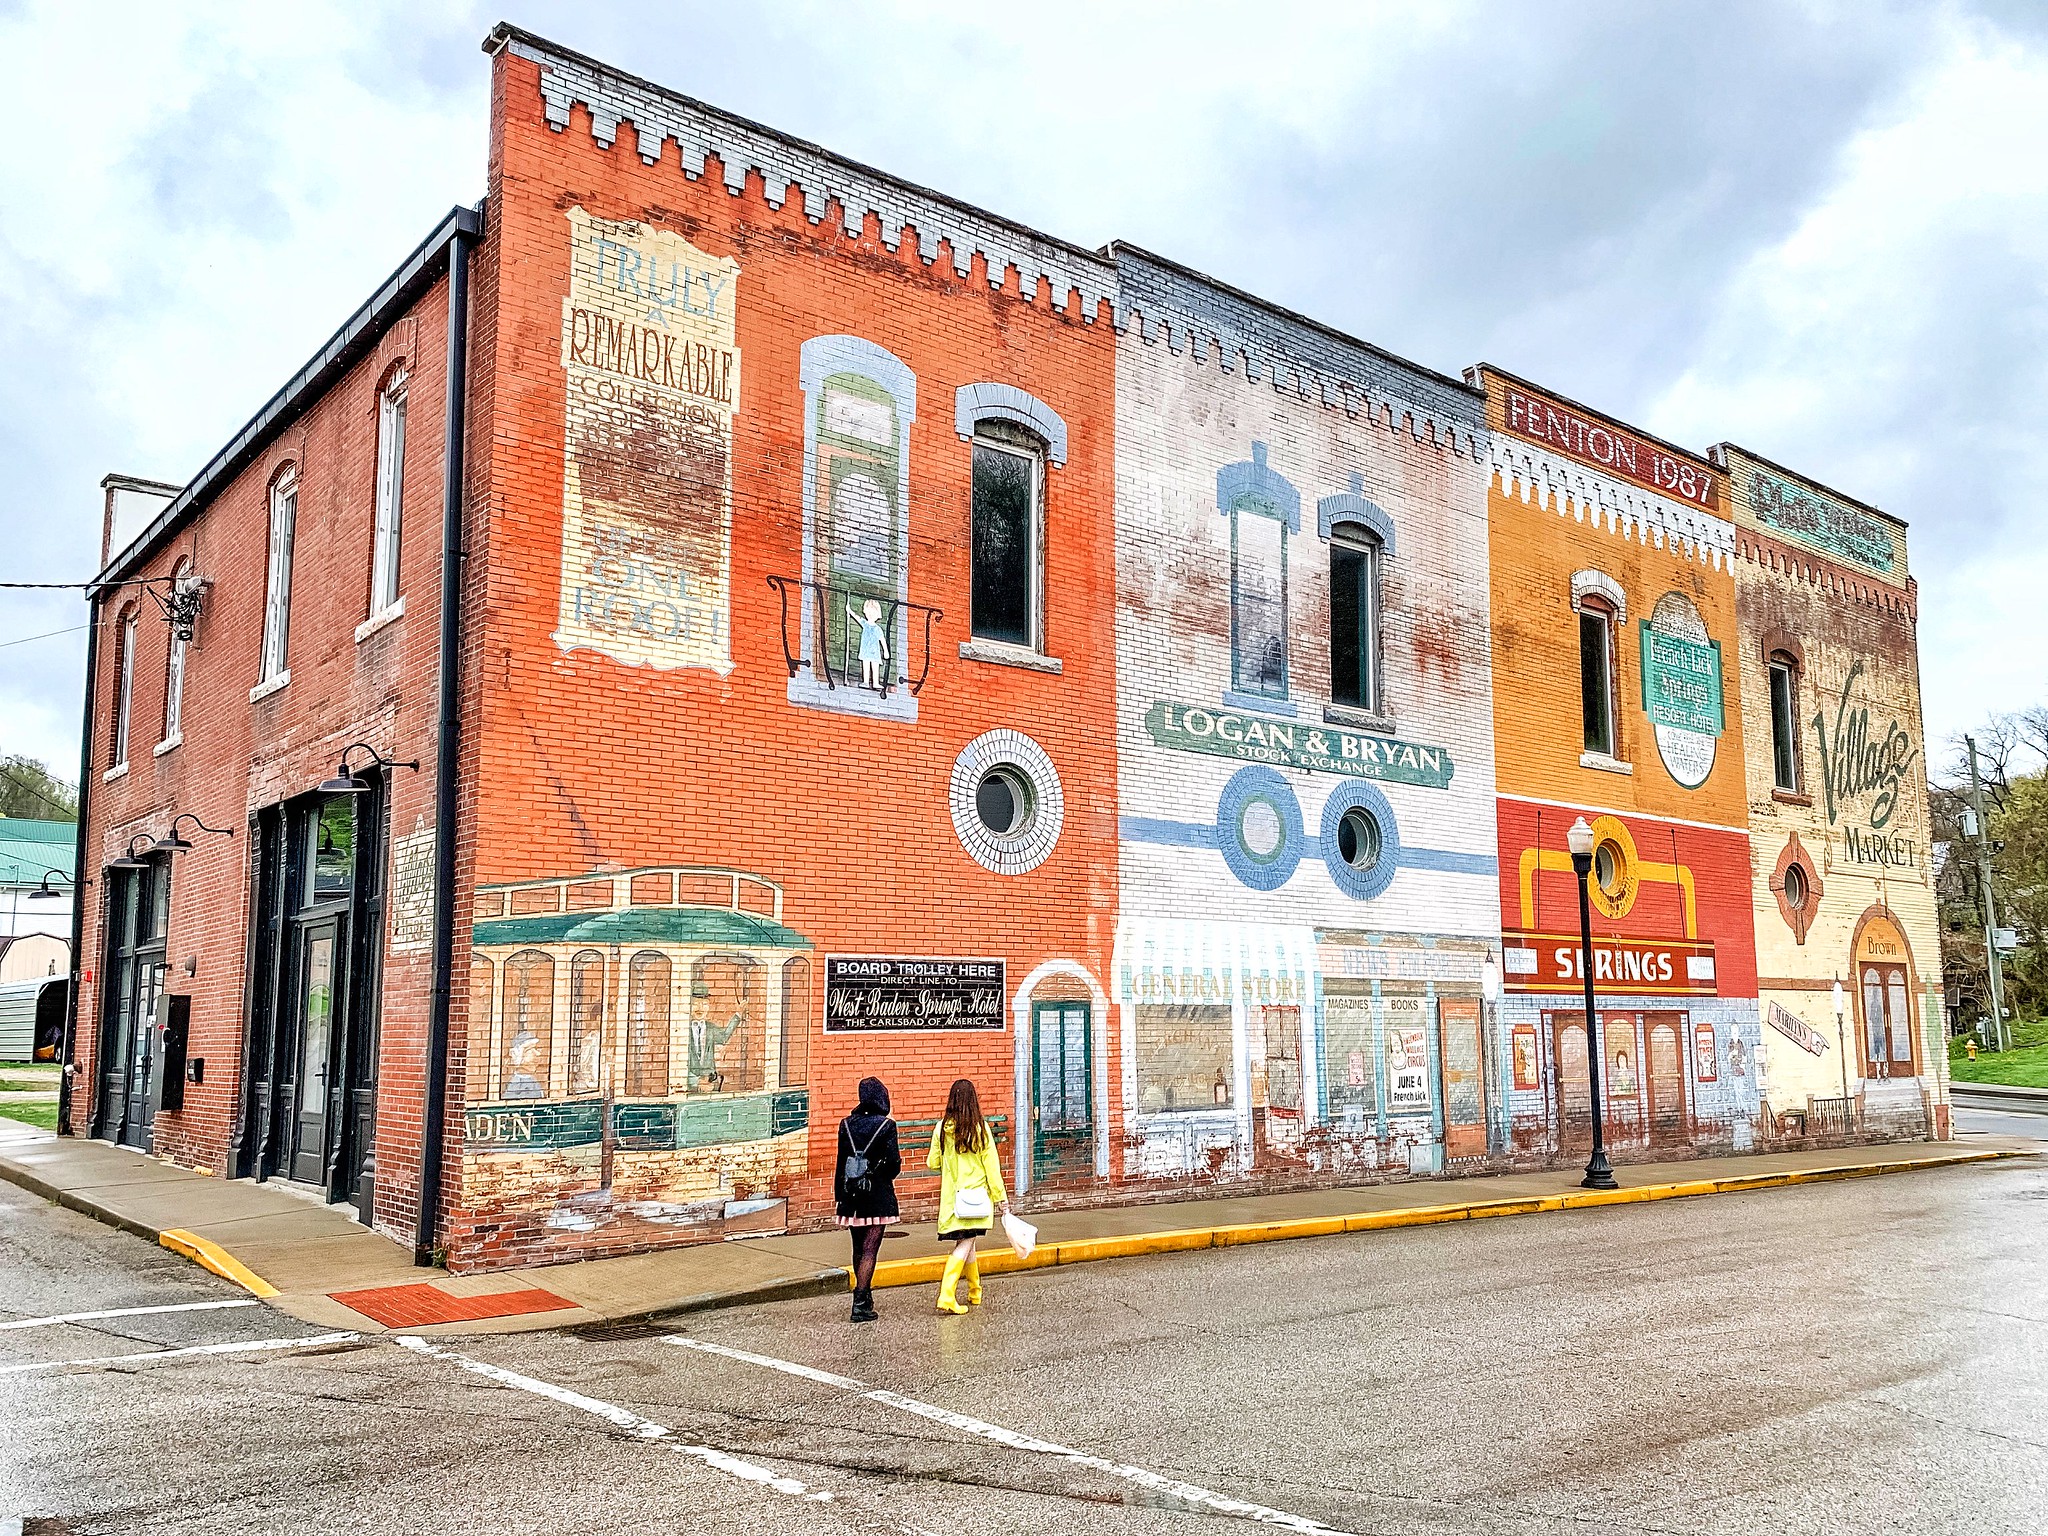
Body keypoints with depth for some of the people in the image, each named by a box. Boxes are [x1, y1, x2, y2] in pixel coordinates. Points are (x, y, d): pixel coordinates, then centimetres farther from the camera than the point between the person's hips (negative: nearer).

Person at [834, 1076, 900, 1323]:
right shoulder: (886, 1125, -10)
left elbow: (841, 1161, 4)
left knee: (858, 1249, 17)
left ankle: (864, 1296, 29)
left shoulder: (847, 1124, 2)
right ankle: (861, 1303, -7)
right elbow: (894, 1162, -10)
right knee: (869, 1250, -2)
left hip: (851, 1194, 4)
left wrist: (838, 1194, 11)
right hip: (878, 1196, -4)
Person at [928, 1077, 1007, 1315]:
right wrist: (1000, 1196, 0)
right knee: (964, 1245, -2)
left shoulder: (942, 1128, -2)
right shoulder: (981, 1128, -9)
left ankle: (975, 1292, 31)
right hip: (976, 1194, -3)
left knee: (966, 1242, 17)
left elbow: (932, 1163, 4)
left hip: (952, 1196, 3)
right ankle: (946, 1295, -15)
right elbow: (991, 1165, -7)